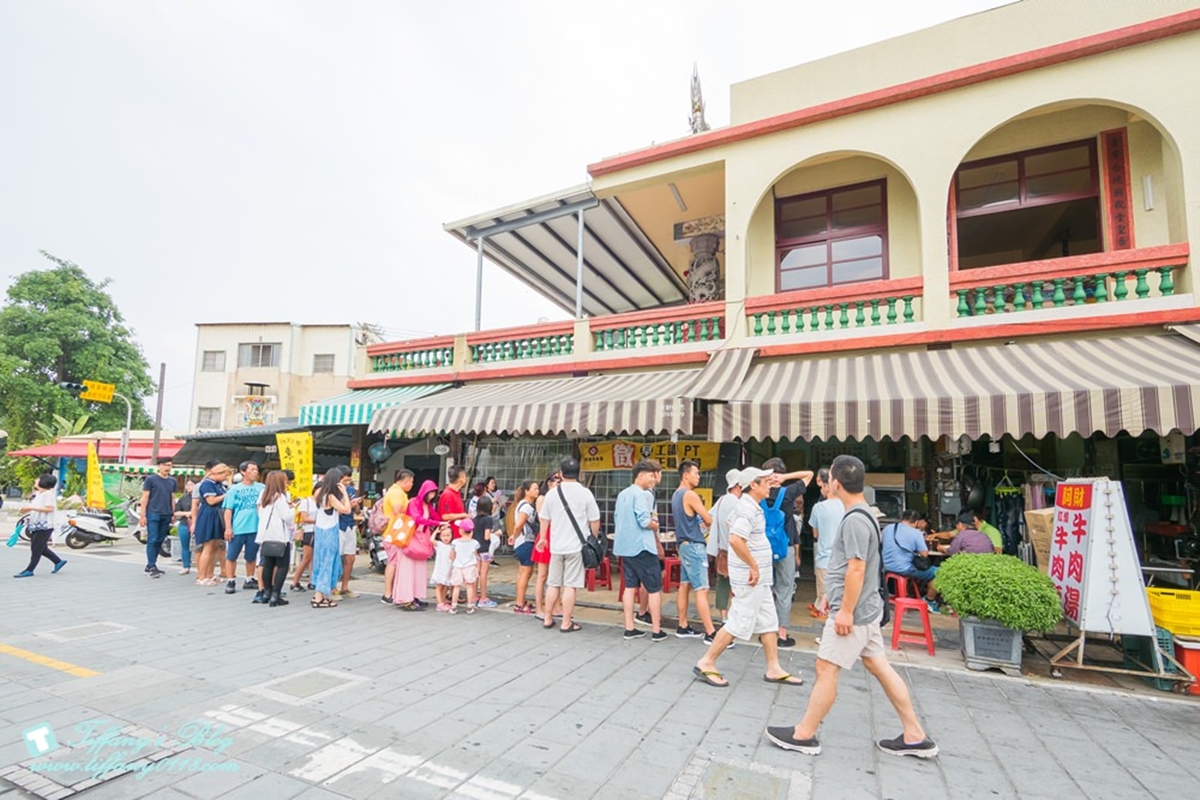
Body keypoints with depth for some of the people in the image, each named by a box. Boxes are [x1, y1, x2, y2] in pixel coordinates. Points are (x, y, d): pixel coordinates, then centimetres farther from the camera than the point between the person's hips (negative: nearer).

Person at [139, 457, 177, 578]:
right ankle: (151, 567, -6)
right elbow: (145, 497, -3)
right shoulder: (150, 479, -1)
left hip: (166, 515, 5)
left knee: (159, 541, 8)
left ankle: (150, 566, 18)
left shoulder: (172, 481, 13)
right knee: (152, 540, -8)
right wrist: (142, 515, -7)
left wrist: (173, 514, 13)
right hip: (153, 514, -5)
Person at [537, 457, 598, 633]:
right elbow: (595, 521, -5)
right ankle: (566, 623, 7)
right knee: (570, 585, 1)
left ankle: (548, 619, 24)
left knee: (553, 584, 14)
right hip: (576, 546, -3)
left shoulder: (552, 493, 3)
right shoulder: (585, 493, -7)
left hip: (556, 545, 4)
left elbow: (544, 518, 12)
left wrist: (543, 538, 27)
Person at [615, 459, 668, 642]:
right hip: (641, 547, -8)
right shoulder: (641, 494, -15)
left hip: (625, 547, 8)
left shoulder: (622, 494, 12)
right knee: (655, 589, 2)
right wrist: (657, 525, -1)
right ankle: (656, 630, 7)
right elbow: (645, 521, -22)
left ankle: (629, 628, 13)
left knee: (630, 586, 11)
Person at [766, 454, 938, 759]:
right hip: (866, 608, 10)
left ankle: (804, 734, 12)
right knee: (880, 667, 16)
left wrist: (845, 610, -20)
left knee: (826, 668, 0)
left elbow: (856, 569, -24)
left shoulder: (854, 520, -22)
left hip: (853, 611, -10)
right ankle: (915, 736, 26)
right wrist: (844, 605, 23)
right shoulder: (864, 514, 10)